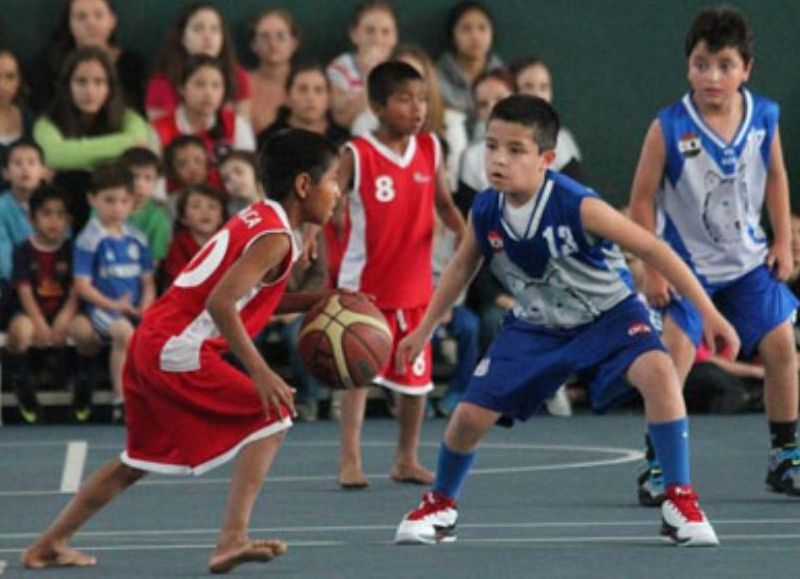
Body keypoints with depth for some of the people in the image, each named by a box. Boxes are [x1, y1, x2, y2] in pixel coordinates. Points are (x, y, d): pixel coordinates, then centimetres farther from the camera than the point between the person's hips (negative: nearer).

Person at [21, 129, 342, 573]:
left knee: (140, 460, 22)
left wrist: (317, 302, 13)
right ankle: (232, 540, -14)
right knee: (271, 416, -8)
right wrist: (260, 373, -27)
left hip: (152, 342, 10)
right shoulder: (275, 237, -15)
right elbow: (221, 303, -26)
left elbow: (250, 298, 24)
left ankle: (50, 545, 30)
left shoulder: (258, 218, 15)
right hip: (179, 352, -10)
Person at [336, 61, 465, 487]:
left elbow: (443, 203, 12)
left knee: (415, 373, 11)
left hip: (414, 280, 5)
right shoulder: (356, 156, -11)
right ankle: (350, 460, -5)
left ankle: (407, 461, 24)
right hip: (365, 280, -5)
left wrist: (463, 231, -7)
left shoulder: (430, 149, 3)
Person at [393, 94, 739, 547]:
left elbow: (653, 250, -24)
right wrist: (424, 330, 14)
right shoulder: (485, 212, -15)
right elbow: (463, 267, 8)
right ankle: (440, 506, 28)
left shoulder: (577, 206, -29)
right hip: (537, 326, 4)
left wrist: (709, 313, -26)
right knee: (471, 415, -3)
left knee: (658, 373, -31)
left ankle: (681, 503, -20)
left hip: (606, 313, -4)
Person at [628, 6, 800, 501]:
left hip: (749, 260, 4)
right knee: (675, 353, -15)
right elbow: (643, 198, -10)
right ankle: (658, 465, -5)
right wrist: (652, 268, -12)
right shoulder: (668, 129, -20)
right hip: (687, 264, -4)